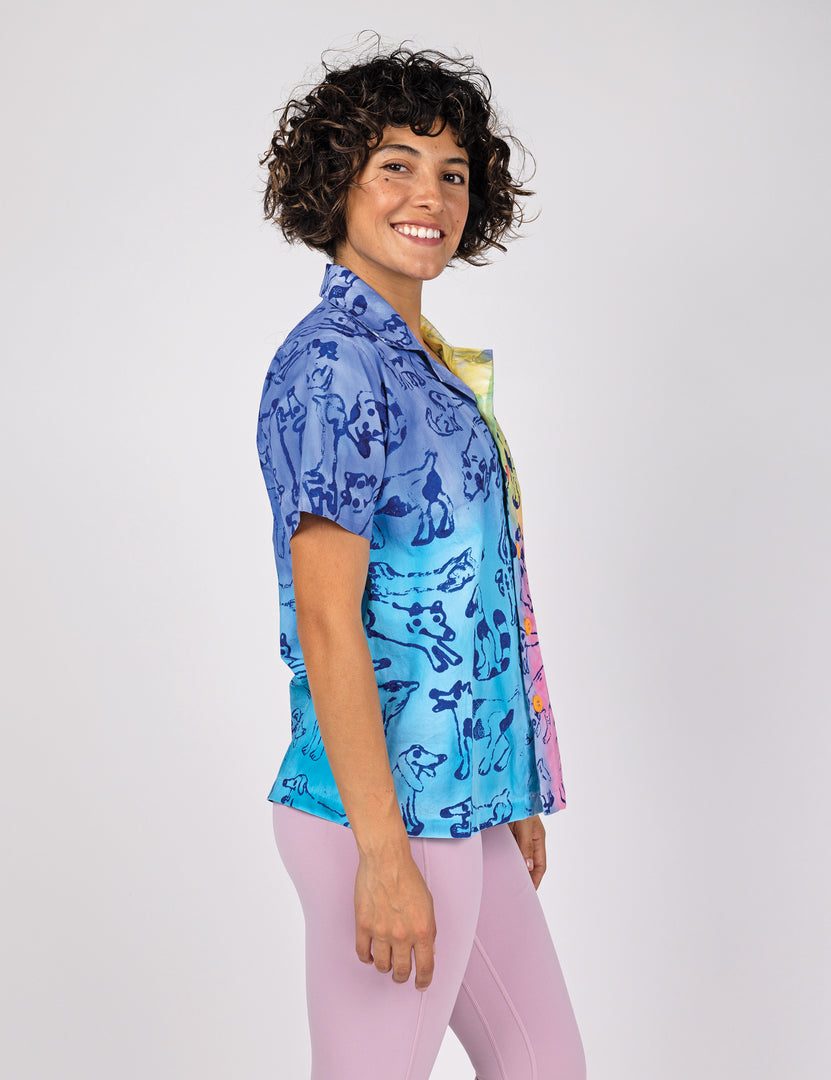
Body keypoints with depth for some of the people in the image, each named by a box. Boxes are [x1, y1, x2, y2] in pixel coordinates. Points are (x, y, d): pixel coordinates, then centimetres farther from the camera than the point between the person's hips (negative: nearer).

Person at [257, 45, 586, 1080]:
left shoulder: (425, 362, 14)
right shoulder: (334, 361, -14)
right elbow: (326, 620, -20)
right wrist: (385, 852, -21)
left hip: (464, 803, 9)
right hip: (391, 812, -9)